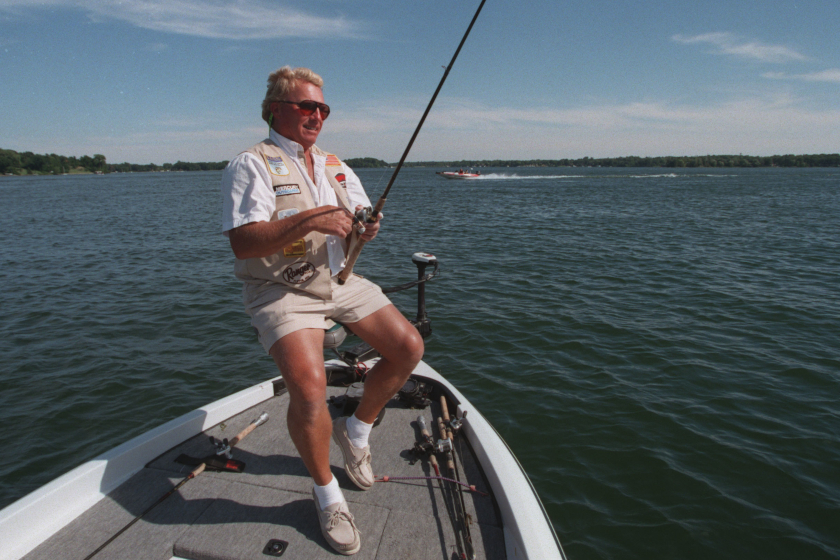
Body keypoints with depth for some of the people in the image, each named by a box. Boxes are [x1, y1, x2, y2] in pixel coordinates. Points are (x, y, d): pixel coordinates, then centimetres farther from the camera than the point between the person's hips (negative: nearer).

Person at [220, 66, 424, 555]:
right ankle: (327, 494, 2)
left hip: (340, 281, 7)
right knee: (309, 389, -27)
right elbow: (243, 242, -19)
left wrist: (366, 225, -12)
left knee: (409, 347, -4)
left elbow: (361, 220, 12)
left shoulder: (336, 167, 15)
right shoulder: (251, 165, -8)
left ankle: (356, 431, 21)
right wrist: (309, 220, -29)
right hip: (283, 290, -6)